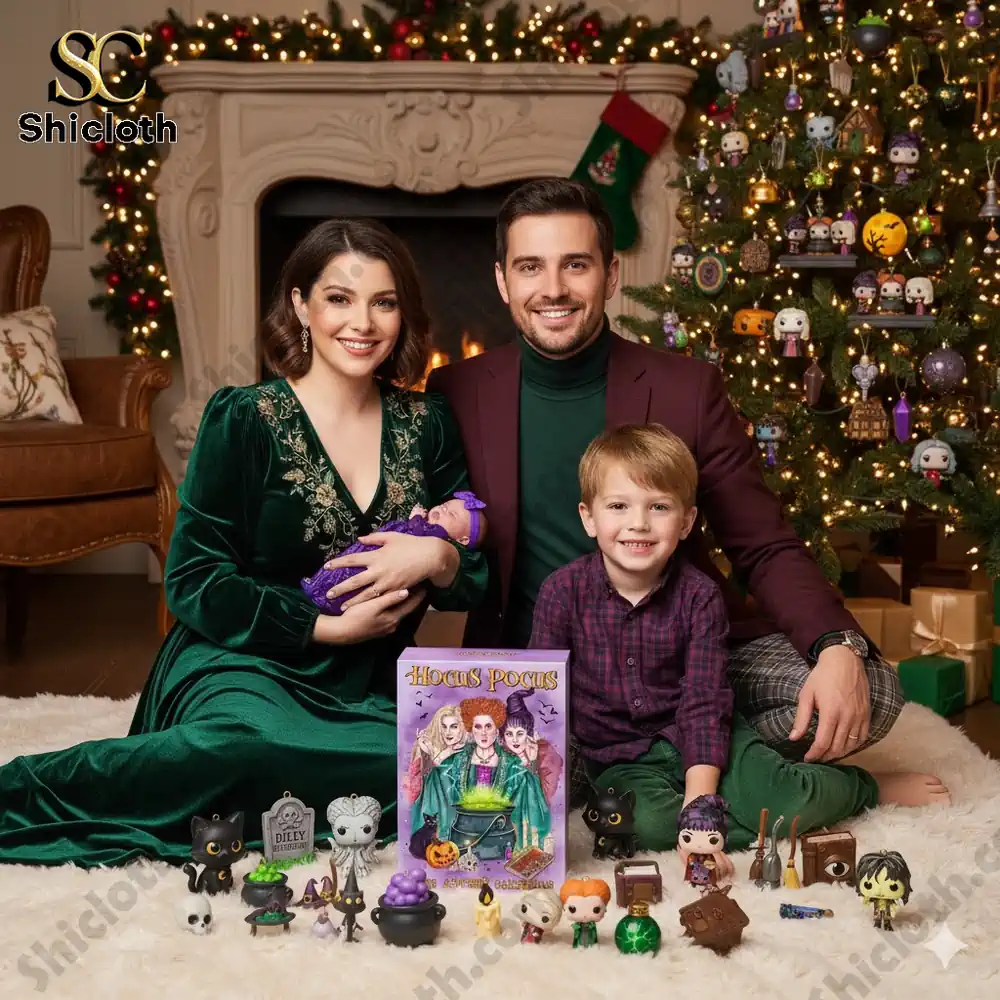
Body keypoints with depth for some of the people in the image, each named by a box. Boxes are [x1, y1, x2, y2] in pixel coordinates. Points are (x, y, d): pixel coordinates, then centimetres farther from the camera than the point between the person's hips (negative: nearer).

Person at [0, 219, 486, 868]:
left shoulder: (428, 425, 9)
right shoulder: (245, 420, -2)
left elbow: (475, 581, 11)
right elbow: (193, 580, -6)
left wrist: (437, 559, -11)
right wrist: (326, 626, -12)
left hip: (367, 689, 5)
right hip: (242, 668, -4)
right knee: (259, 737, -41)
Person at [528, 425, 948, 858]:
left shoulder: (699, 596, -8)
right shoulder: (562, 592, -9)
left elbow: (705, 705, -12)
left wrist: (699, 802, -23)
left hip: (696, 742, 0)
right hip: (619, 759, 0)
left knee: (797, 801, -23)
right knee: (648, 823, -34)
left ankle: (867, 787, 11)